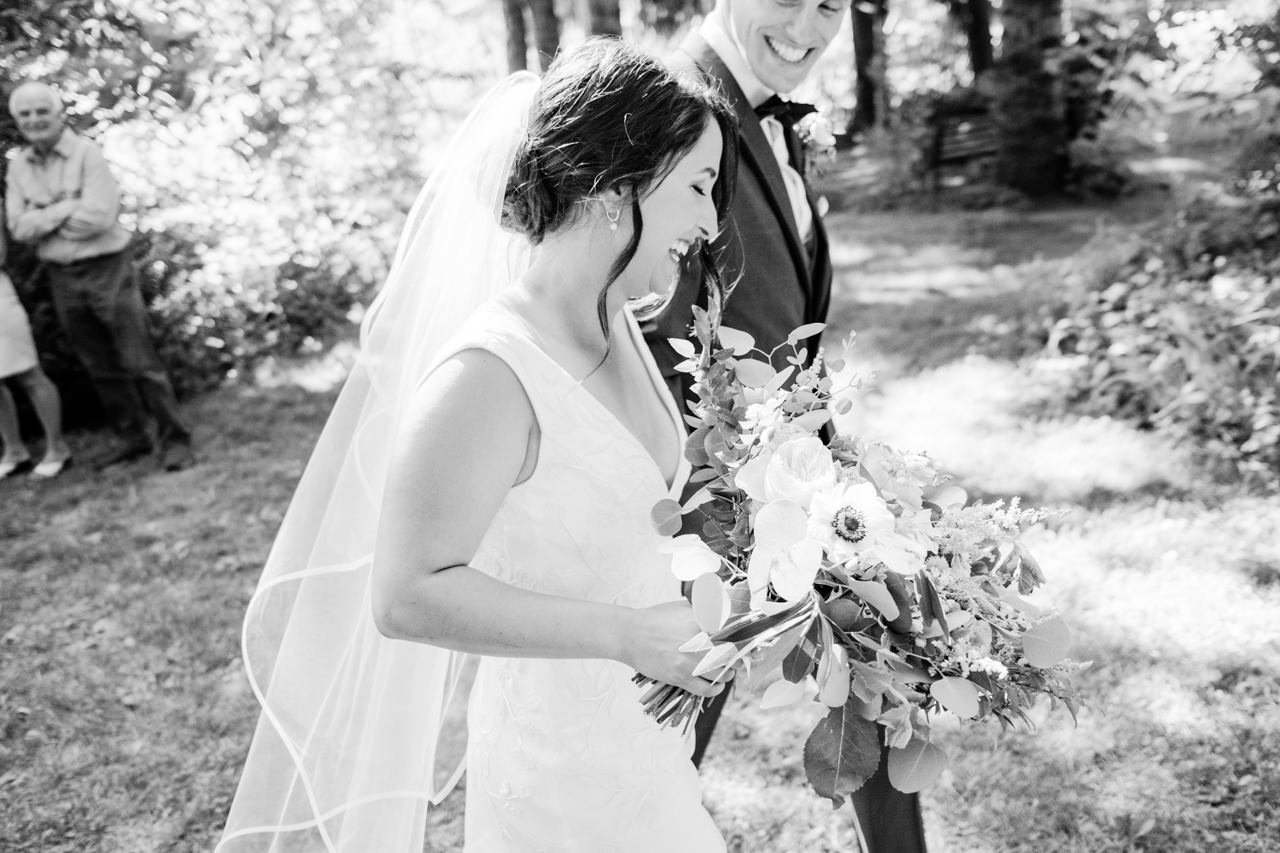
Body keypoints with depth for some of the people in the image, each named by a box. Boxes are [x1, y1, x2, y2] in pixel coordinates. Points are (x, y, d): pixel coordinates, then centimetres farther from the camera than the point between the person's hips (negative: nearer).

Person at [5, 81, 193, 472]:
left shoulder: (86, 153, -9)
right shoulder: (18, 166, 7)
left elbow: (100, 216, -20)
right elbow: (18, 227, -2)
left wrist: (42, 219, -8)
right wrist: (66, 209, -13)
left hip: (107, 268, -6)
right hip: (61, 277, 6)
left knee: (139, 361, -4)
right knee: (100, 367, 12)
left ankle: (174, 439, 3)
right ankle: (134, 437, 24)